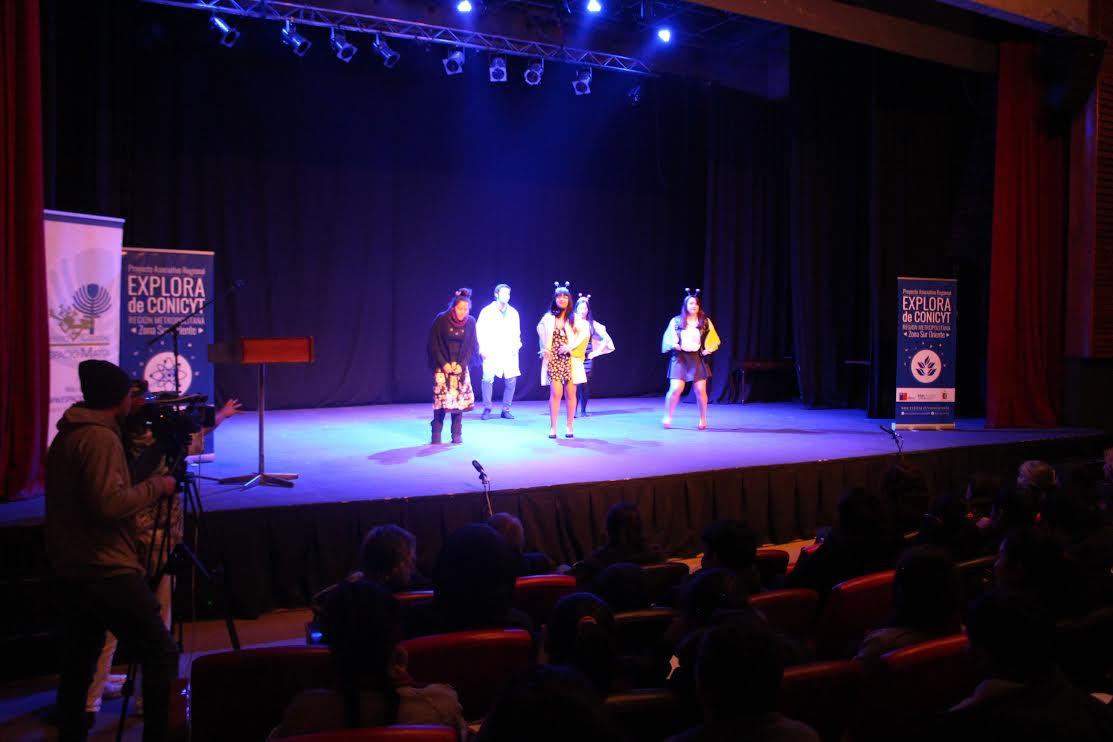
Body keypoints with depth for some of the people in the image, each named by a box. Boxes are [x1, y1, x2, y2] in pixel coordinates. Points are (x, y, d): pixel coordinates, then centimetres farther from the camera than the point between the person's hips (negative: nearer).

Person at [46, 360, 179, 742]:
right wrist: (155, 486, -11)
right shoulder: (101, 438, -15)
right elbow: (108, 504, -23)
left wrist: (145, 488, 18)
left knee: (77, 666, 14)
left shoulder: (65, 436, 13)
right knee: (162, 654, -4)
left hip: (72, 573, 10)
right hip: (108, 572, -10)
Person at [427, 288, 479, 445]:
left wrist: (461, 364, -8)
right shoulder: (441, 320, -10)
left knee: (460, 397, -4)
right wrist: (443, 364, -12)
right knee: (441, 397, -9)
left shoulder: (470, 322, -2)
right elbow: (433, 344, -6)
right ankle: (436, 435, 1)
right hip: (442, 365, -2)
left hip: (460, 366, 2)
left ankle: (457, 434, 5)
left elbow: (471, 345, 3)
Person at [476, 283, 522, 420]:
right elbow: (480, 330, 2)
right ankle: (487, 409, -1)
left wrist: (516, 346, 1)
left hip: (509, 353, 3)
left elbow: (517, 332, 17)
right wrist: (483, 349, -8)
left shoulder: (513, 313, 14)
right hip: (491, 352, -3)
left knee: (511, 381, -2)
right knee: (488, 379, -14)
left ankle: (506, 410, 10)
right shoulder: (487, 311, 4)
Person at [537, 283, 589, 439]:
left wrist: (570, 346, -14)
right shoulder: (548, 318, 7)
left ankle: (569, 426, 10)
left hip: (570, 360, 0)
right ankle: (553, 427, -4)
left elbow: (584, 333, -5)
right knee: (555, 393, -9)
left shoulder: (574, 318, 4)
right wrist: (545, 349, 9)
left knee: (570, 394, 1)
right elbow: (540, 330, 19)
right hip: (553, 360, 0)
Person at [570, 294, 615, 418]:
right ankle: (574, 410, -6)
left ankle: (583, 410, 10)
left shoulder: (592, 324, 6)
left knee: (584, 385, 1)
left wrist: (596, 352, 3)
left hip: (587, 358, 2)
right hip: (574, 357, -2)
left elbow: (605, 339, 9)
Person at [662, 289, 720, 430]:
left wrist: (708, 350, -3)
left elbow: (714, 340, 13)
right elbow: (667, 339, 8)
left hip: (697, 358, 1)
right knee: (675, 389, -12)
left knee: (701, 390, -1)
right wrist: (674, 345, -11)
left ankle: (703, 419, 17)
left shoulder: (705, 322, 5)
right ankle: (667, 416, 6)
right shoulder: (676, 321, 2)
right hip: (680, 358, -1)